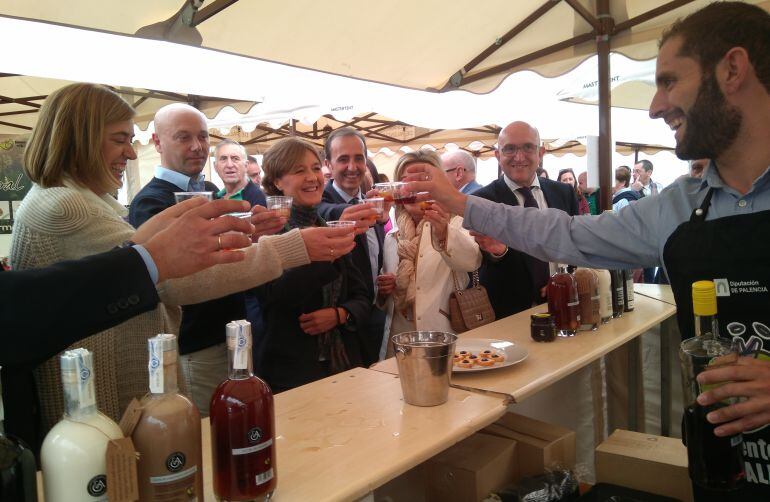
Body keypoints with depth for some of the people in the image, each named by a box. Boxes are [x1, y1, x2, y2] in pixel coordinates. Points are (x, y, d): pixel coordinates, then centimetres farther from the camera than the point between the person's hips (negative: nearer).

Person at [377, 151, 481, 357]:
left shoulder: (455, 223, -3)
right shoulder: (391, 238, 11)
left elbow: (472, 260, -25)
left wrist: (443, 234, -43)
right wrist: (382, 291, -2)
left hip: (444, 341, -4)